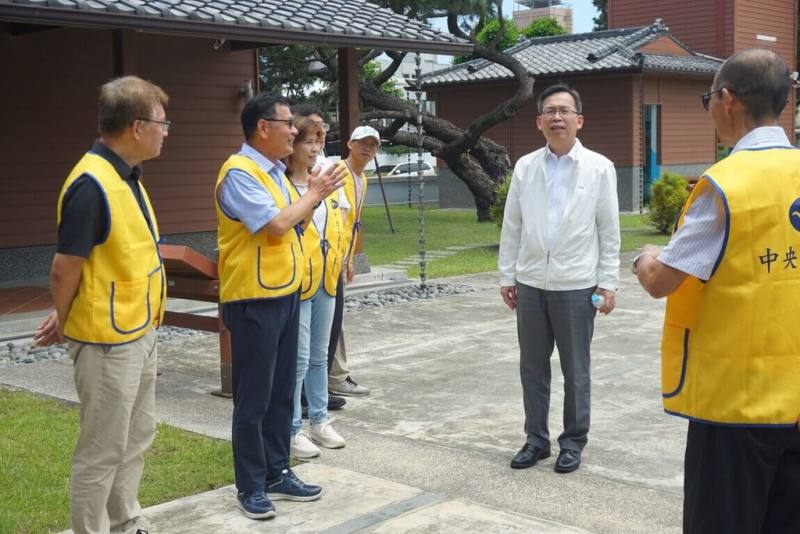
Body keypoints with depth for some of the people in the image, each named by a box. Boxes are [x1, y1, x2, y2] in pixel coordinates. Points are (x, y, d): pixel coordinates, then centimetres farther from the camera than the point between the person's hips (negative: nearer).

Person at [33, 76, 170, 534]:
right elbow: (65, 270, -20)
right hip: (108, 341, -9)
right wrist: (65, 324, -3)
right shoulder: (92, 185, -23)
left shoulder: (127, 177, 8)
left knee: (137, 438, 20)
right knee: (103, 451, 3)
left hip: (140, 333, 9)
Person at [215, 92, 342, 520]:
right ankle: (251, 486, 12)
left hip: (285, 293, 9)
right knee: (253, 397, 1)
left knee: (281, 392, 15)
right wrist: (312, 194, -9)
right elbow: (277, 224, -23)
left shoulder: (274, 172, 13)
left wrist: (316, 196, 5)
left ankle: (277, 473, 26)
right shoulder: (239, 172, -16)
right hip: (254, 300, -9)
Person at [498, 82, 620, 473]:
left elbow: (609, 231, -1)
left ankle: (573, 441, 22)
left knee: (575, 370, 8)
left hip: (576, 285, -3)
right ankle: (536, 438, 24)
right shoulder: (525, 167, 5)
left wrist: (608, 283, -4)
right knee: (532, 368, 10)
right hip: (531, 283, 3)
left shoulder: (599, 168, -1)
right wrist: (506, 275, 6)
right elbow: (511, 227, 8)